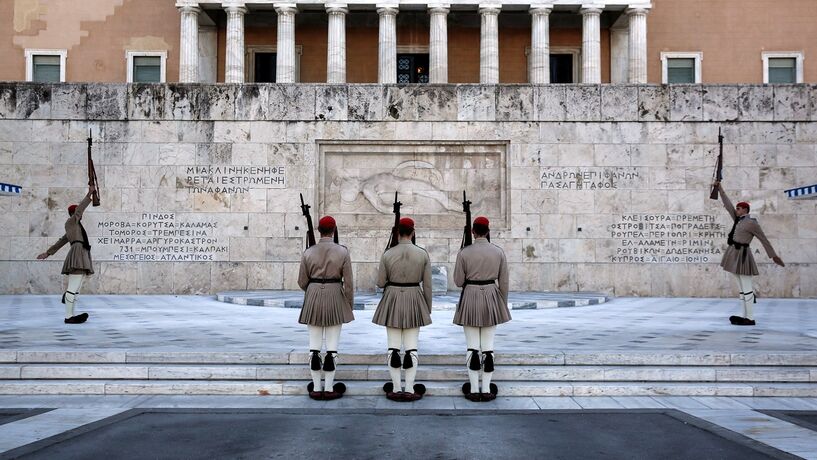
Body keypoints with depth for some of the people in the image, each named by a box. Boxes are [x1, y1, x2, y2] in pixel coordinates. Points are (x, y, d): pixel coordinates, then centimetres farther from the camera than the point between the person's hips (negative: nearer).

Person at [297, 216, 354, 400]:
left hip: (313, 300, 2)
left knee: (314, 345, 7)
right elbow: (348, 282, -6)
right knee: (332, 345, 4)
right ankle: (329, 389, 6)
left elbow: (302, 282, 4)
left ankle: (316, 388, 10)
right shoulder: (342, 251, -7)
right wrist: (350, 304, 6)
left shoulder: (308, 252, -2)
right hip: (335, 299, -2)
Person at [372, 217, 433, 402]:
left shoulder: (387, 254, -7)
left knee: (393, 346, 5)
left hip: (392, 301, 0)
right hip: (414, 302, 1)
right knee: (411, 347, 5)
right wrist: (428, 308, 10)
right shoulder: (423, 254, -4)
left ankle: (396, 389, 8)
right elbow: (427, 285, -1)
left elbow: (380, 283, -2)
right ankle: (409, 390, 4)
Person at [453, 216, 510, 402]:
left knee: (472, 346, 4)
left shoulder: (464, 252, -8)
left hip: (470, 298, -2)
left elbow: (458, 281, -4)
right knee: (488, 346, 6)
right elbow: (503, 282, 2)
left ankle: (473, 390, 6)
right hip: (491, 298, 2)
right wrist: (503, 304, 13)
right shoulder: (498, 251, -1)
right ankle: (486, 390, 8)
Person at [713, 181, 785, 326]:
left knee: (746, 288, -8)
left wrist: (774, 256, -2)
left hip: (742, 256, -9)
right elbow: (728, 205, 19)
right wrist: (720, 189, 17)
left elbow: (764, 240, -5)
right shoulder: (739, 219, 15)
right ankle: (746, 316, 12)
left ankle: (750, 319, -7)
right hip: (735, 255, 9)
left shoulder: (752, 223, -8)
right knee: (742, 288, 9)